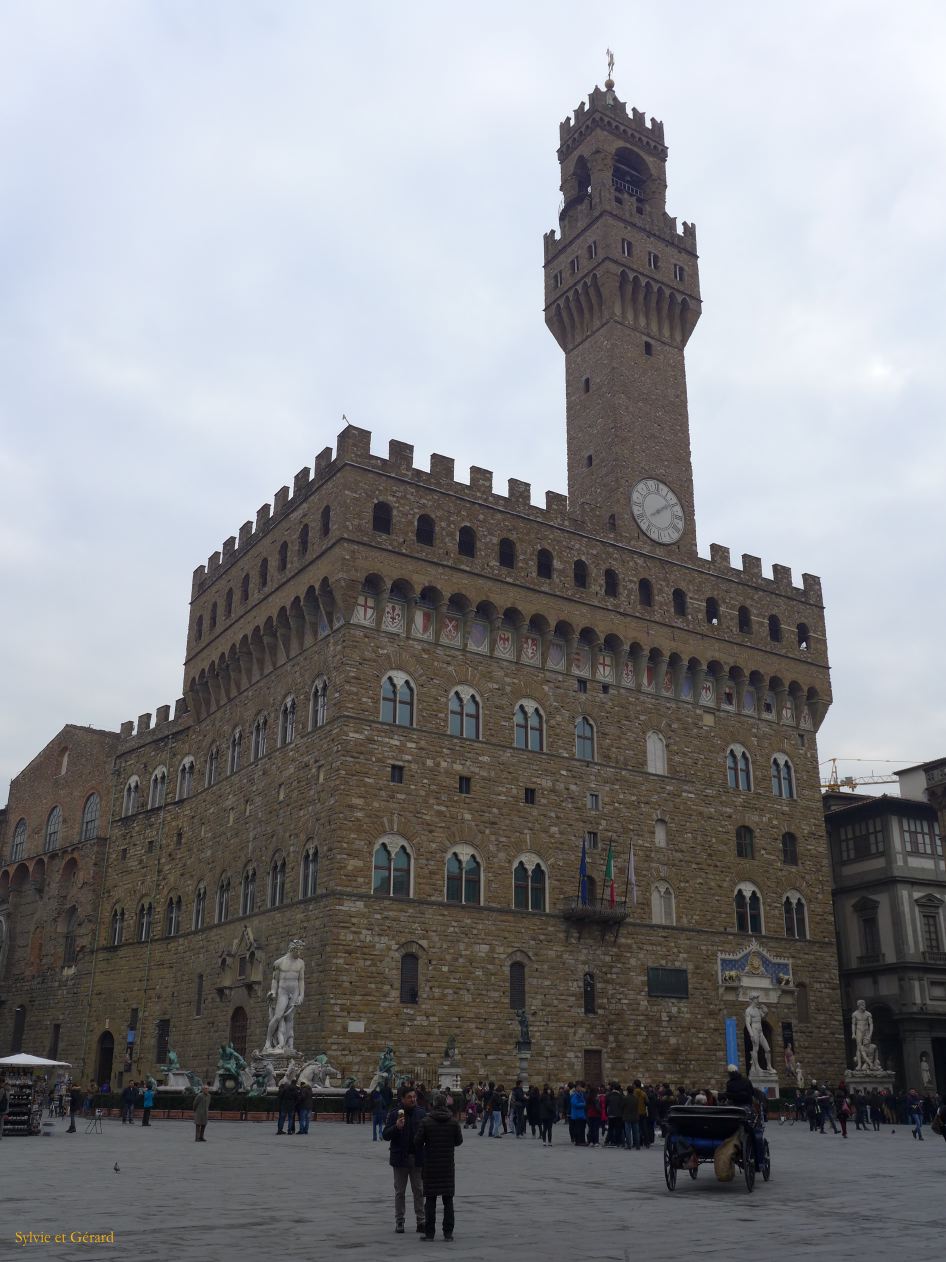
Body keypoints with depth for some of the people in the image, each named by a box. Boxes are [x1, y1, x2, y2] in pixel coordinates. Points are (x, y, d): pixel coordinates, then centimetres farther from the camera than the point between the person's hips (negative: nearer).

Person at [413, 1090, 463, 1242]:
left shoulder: (426, 1122, -10)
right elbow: (459, 1141, 5)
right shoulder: (453, 1122, -4)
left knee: (430, 1200, 6)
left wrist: (421, 1160, 12)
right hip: (448, 1166, 2)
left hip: (430, 1166, -2)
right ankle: (448, 1232, 9)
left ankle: (429, 1232, 6)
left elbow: (418, 1143, -6)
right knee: (448, 1200, 9)